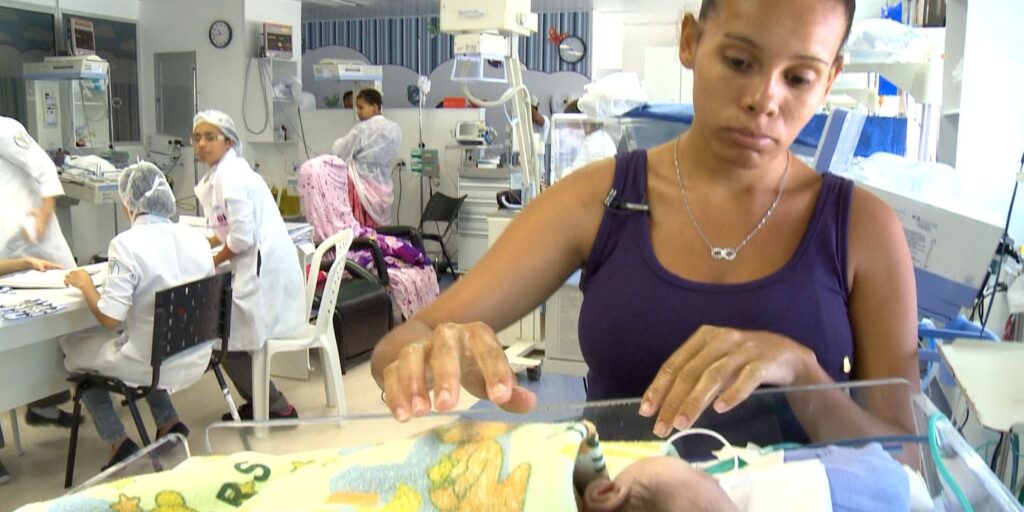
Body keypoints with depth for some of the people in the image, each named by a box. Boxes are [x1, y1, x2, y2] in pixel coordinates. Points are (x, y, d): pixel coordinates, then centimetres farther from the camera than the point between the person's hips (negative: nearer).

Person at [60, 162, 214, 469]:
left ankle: (118, 443, 14)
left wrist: (84, 283, 0)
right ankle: (169, 422, 25)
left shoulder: (127, 244, -18)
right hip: (196, 360, 6)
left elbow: (109, 318, -19)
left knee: (73, 349, 20)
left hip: (153, 365, -6)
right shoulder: (196, 239, -1)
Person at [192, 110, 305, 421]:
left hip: (263, 272, -9)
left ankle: (279, 409, 11)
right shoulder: (227, 171, 15)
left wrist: (212, 263, -4)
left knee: (227, 342, -1)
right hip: (262, 267, 9)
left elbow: (242, 237, -20)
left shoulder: (229, 176, -15)